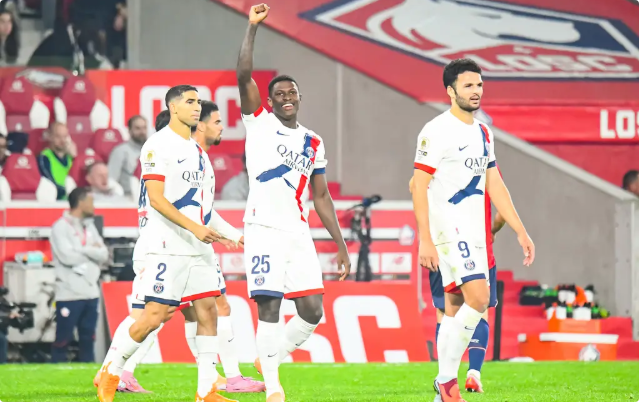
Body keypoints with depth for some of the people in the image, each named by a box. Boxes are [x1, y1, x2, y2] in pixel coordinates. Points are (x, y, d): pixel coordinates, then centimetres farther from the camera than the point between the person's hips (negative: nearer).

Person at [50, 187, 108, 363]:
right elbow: (67, 256, -19)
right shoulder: (61, 227, -8)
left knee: (88, 338, 11)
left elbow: (104, 255, 6)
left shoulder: (90, 226, 14)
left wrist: (82, 250, -12)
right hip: (70, 293, -7)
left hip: (90, 291, 7)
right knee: (63, 339, -4)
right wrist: (92, 251, -4)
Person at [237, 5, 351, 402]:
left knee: (312, 312, -1)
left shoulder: (313, 143, 17)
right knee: (269, 307, -9)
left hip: (299, 233, 5)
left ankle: (272, 354, 23)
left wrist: (341, 244, 14)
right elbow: (243, 76, -7)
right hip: (264, 230, -5)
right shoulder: (260, 123, 6)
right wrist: (253, 27, -13)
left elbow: (321, 197, 19)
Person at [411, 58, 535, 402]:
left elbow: (495, 186, 20)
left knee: (456, 309, 7)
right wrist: (425, 240, -19)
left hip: (474, 232, 8)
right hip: (448, 228, -8)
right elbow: (419, 186, -12)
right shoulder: (436, 131, -9)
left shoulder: (483, 133, 16)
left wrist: (521, 231, 15)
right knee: (478, 298, -19)